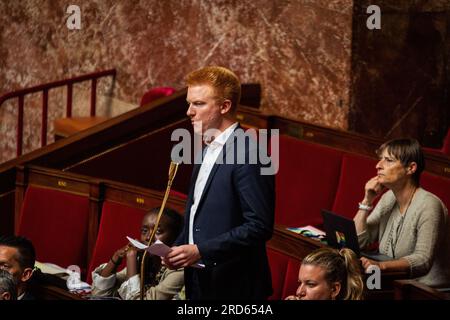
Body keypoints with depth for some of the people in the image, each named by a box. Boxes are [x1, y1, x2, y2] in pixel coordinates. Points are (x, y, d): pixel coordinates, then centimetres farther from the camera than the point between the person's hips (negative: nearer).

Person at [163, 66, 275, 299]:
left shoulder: (247, 155, -16)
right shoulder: (208, 150, 13)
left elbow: (259, 226, -21)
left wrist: (200, 251, -21)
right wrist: (178, 248, 3)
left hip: (233, 286, -8)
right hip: (199, 281, 8)